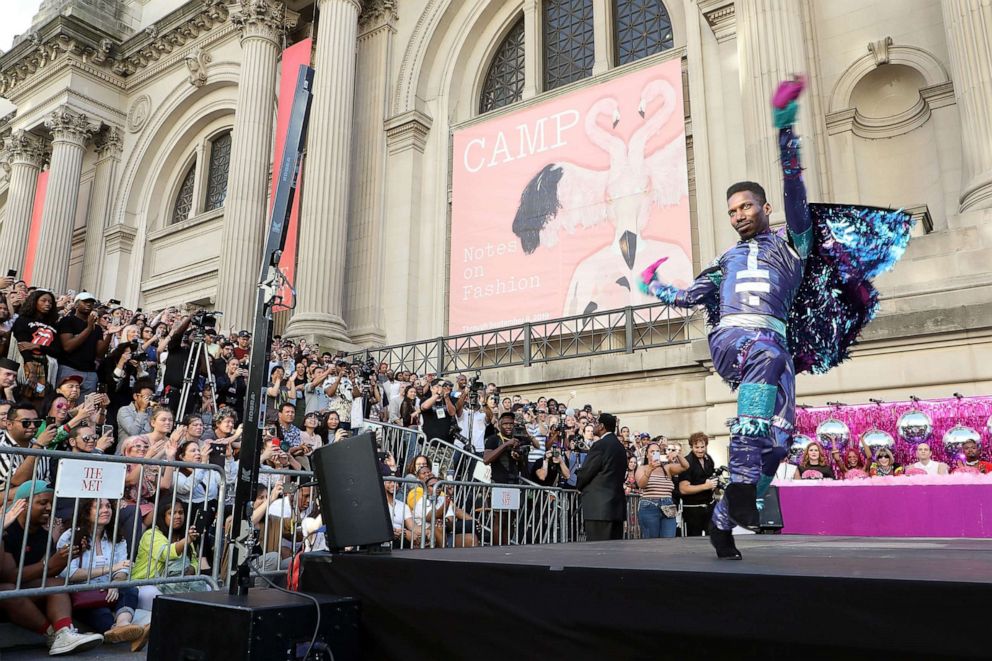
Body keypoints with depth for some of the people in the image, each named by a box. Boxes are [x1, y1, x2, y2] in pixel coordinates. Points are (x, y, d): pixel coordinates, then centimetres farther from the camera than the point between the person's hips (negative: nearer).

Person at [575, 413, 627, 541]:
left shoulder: (600, 445, -11)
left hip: (599, 506, -9)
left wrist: (579, 486, 11)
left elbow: (585, 471, -9)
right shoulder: (620, 446, 15)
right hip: (618, 505, 9)